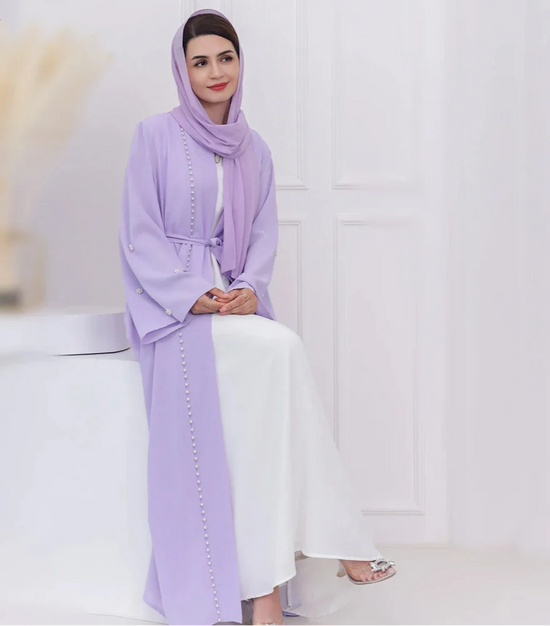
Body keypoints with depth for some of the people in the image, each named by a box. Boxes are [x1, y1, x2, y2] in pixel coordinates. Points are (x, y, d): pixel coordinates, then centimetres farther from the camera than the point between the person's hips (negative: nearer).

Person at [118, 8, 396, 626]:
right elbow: (139, 234, -3)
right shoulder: (155, 135, 2)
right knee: (281, 349, -31)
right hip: (171, 303, -4)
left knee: (277, 359, -28)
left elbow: (264, 234, 12)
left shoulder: (254, 149, 16)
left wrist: (248, 288, -8)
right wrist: (195, 294, -15)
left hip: (235, 300, 4)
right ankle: (328, 542, -25)